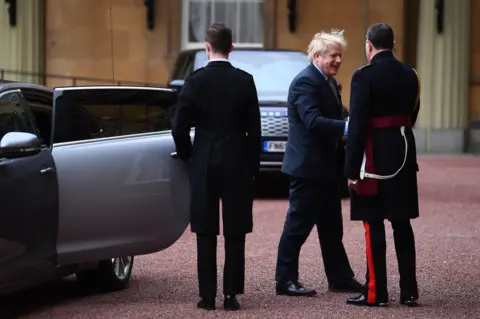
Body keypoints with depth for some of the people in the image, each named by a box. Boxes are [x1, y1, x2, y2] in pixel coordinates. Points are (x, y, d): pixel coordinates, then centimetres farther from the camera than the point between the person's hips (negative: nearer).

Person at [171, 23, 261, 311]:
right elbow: (254, 129, -2)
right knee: (235, 233, 5)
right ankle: (231, 294, 2)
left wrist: (188, 156, 12)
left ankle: (207, 295, 5)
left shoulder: (195, 80, -5)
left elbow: (180, 127, -4)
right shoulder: (245, 81, -4)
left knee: (206, 233, 6)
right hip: (238, 163, 0)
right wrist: (253, 166, 7)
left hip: (204, 164, 0)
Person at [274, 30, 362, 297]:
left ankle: (340, 278, 20)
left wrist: (347, 129, 0)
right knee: (299, 225, -3)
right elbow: (313, 120, -27)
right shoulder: (305, 82, -16)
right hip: (308, 166, -10)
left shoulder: (329, 82, 16)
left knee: (332, 227, 13)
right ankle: (285, 281, 4)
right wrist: (347, 127, -34)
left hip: (327, 167, 10)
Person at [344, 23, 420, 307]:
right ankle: (409, 291, 11)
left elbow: (357, 125, -15)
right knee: (402, 223, 10)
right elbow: (412, 116, 14)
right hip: (404, 156, 6)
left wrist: (352, 169, -12)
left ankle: (376, 293, 2)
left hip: (376, 158, -6)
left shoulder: (365, 76, -13)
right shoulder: (410, 74, 8)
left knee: (374, 224, 0)